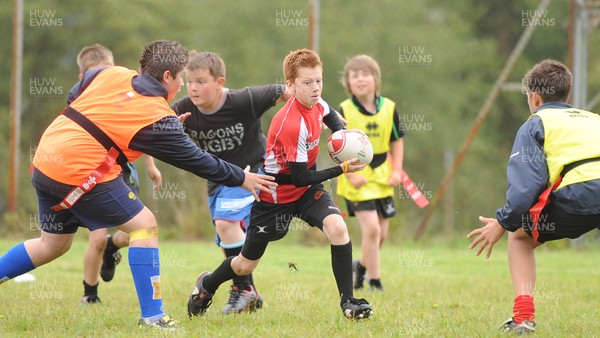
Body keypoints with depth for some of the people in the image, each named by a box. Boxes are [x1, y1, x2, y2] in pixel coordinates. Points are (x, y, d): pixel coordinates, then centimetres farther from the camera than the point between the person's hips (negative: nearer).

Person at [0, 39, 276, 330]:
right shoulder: (159, 119, -7)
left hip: (44, 161, 8)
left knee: (53, 244, 22)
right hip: (80, 173, -8)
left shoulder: (112, 74, 8)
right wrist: (241, 178, 13)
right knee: (143, 224, 0)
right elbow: (196, 161, 1)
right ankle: (152, 315, -4)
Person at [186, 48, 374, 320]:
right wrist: (342, 169, -27)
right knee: (246, 264, 9)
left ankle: (348, 301, -17)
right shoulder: (292, 124, -32)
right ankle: (207, 285, 42)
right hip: (276, 194, -6)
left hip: (306, 188, 6)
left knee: (337, 227, -24)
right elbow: (300, 178, -28)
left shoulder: (316, 104, -8)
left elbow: (329, 116, 21)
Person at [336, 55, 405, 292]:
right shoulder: (344, 111, -10)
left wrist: (397, 171, -1)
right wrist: (351, 174, -16)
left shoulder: (388, 108, 0)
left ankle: (361, 266, 37)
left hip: (382, 176, 5)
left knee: (382, 233, 9)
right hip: (357, 178, -4)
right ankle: (375, 282, -4)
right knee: (371, 228, -15)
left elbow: (397, 142, 10)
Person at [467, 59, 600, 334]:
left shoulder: (537, 123, 18)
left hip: (578, 193, -4)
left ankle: (523, 316, 5)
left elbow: (527, 180, 4)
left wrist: (504, 222, 10)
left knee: (520, 237, 22)